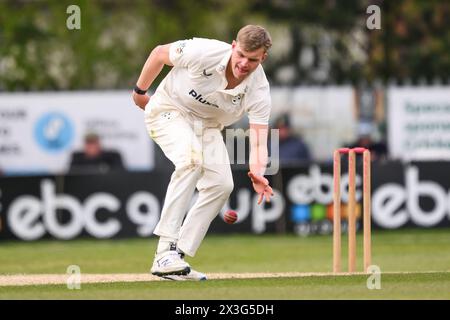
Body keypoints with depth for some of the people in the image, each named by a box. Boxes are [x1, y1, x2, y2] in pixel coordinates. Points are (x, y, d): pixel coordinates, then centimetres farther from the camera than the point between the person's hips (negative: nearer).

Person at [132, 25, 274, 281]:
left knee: (221, 183, -11)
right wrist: (140, 91, 0)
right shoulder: (203, 52, -31)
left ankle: (178, 255, -4)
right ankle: (166, 248, -38)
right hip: (170, 112, -5)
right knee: (192, 157, -32)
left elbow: (258, 140, -28)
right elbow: (159, 53, -13)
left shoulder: (259, 91, -22)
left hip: (207, 125, 5)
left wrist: (258, 173, -49)